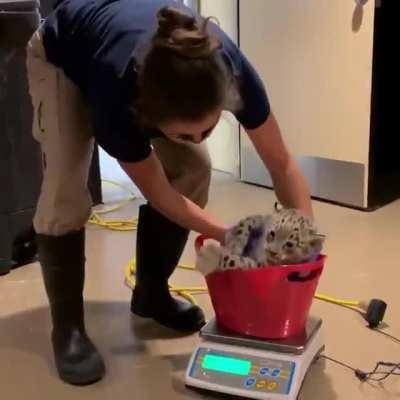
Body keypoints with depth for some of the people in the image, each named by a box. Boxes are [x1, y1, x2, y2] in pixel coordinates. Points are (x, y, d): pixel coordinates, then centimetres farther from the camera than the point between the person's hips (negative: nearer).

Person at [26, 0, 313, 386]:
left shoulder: (228, 70, -37)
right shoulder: (117, 95, -44)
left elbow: (282, 163, -25)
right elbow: (159, 194, -29)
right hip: (63, 57, -3)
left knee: (192, 168, -12)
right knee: (65, 190, -22)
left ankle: (151, 292, 9)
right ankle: (67, 326, -4)